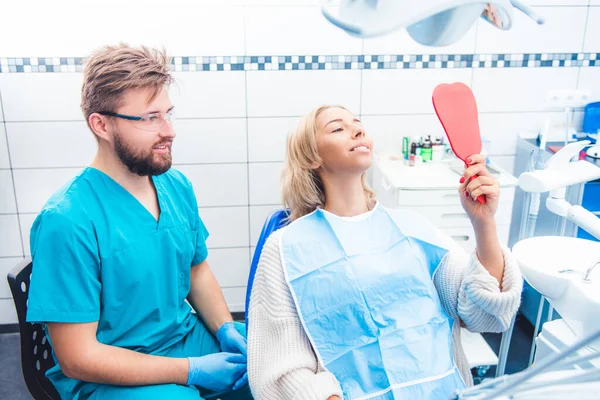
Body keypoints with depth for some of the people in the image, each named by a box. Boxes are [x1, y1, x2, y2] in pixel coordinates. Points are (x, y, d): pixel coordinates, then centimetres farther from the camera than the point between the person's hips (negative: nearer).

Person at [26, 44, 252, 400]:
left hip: (190, 336, 6)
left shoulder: (177, 185, -2)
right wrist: (193, 371, -19)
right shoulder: (67, 222, -22)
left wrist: (227, 330, -6)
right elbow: (78, 358, -19)